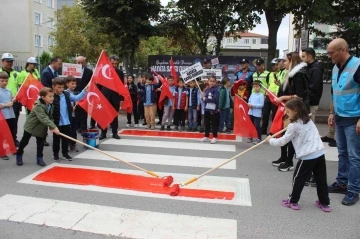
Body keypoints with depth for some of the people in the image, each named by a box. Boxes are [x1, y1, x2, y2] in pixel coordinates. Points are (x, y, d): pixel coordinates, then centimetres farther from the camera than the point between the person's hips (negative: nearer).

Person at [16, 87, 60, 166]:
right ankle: (19, 155, 30)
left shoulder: (51, 106, -8)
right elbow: (44, 118, -45)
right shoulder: (38, 106, -33)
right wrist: (54, 127, -52)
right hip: (31, 126, -6)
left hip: (41, 128, 6)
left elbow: (50, 118, 1)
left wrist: (51, 128, -14)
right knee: (24, 142, 10)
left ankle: (39, 158, 18)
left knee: (40, 143, 6)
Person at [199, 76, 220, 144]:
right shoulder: (207, 90, 9)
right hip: (207, 109, 6)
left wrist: (206, 99, -14)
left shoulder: (216, 90, -10)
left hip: (213, 110, -6)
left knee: (214, 124, 3)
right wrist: (203, 97, -9)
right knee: (206, 124, 14)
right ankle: (206, 137, 25)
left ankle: (215, 137, 13)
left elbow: (215, 99, -21)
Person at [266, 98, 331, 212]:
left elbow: (283, 141, -4)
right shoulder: (309, 121, 13)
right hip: (320, 154, 7)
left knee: (298, 178, 7)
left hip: (307, 157, -7)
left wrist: (271, 140, 12)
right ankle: (324, 203, 24)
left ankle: (293, 201, 17)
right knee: (321, 179, 14)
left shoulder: (294, 125, -10)